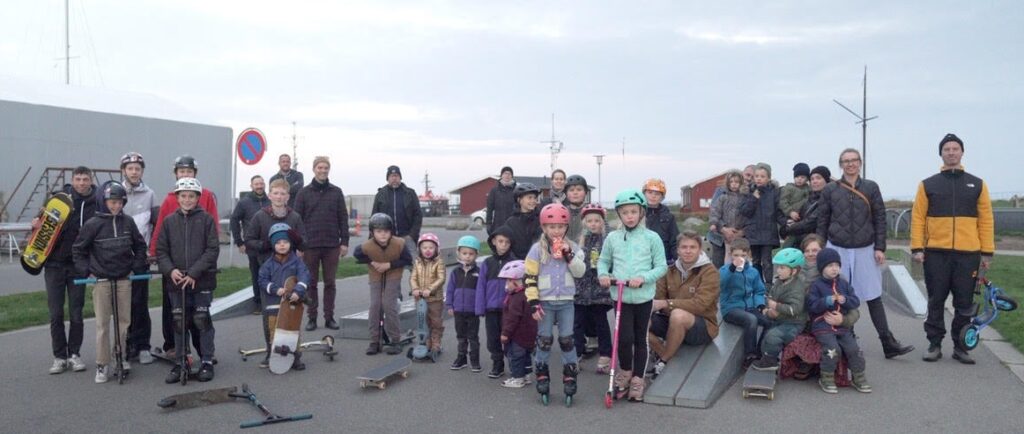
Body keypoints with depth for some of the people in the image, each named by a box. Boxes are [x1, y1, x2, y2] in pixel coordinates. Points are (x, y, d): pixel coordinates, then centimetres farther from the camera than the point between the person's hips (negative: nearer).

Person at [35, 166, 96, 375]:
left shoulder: (96, 204, -1)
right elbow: (43, 221, 9)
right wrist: (37, 224, -13)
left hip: (77, 265, -1)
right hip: (54, 264, 1)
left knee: (76, 314, 4)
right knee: (56, 314, 4)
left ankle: (74, 354, 17)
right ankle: (60, 357, 13)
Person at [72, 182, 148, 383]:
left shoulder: (128, 222, 2)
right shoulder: (93, 224, -5)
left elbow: (140, 246, 12)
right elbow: (79, 249, 3)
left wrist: (138, 267, 5)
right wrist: (86, 271, -2)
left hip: (124, 280, 2)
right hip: (101, 280, -2)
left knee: (124, 320, 7)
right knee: (102, 323, 0)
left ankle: (122, 357, 21)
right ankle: (102, 365, 6)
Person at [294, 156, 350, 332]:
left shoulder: (336, 192, 7)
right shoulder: (304, 192, 4)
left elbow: (343, 218, 6)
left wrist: (344, 242, 0)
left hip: (332, 245, 1)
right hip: (310, 245, -1)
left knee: (330, 283, 6)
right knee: (311, 283, 6)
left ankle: (329, 317, 14)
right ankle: (312, 317, 14)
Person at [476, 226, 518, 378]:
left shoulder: (514, 262, -4)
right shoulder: (487, 263, 1)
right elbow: (481, 286, 2)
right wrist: (480, 308, -2)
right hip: (491, 308, 2)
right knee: (493, 338, 10)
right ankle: (497, 365, 24)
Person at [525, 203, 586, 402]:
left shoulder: (572, 247, 3)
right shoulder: (537, 249, -4)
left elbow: (580, 272, -5)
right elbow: (530, 277, -5)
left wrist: (569, 255, -17)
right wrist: (534, 302, -9)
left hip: (566, 302, 1)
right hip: (545, 302, -1)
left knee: (567, 340, 5)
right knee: (544, 340, 5)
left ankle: (570, 376, 15)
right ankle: (542, 375, 18)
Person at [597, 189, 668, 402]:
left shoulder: (652, 238, -2)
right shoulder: (612, 238, 2)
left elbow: (661, 266, -2)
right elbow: (603, 261, 13)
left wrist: (643, 278, -16)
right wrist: (603, 274, -8)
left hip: (644, 296, 0)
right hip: (621, 296, 0)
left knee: (640, 339, 11)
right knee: (625, 337, -7)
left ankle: (637, 379, 25)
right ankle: (624, 372, 20)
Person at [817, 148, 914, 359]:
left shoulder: (871, 188, 5)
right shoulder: (830, 190, 4)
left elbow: (880, 219, 5)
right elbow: (822, 221, 6)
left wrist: (880, 248, -2)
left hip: (865, 250, 0)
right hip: (837, 250, 0)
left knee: (874, 298, 1)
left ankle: (889, 344, 4)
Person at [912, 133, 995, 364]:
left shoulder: (977, 185, 8)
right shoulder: (928, 185, 5)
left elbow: (986, 220, 6)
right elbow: (918, 218, 2)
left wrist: (987, 252, 1)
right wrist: (917, 248, -5)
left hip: (968, 254, 1)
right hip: (936, 254, -1)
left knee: (964, 304, 6)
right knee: (936, 302, 5)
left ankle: (960, 346, 17)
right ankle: (934, 344, 14)